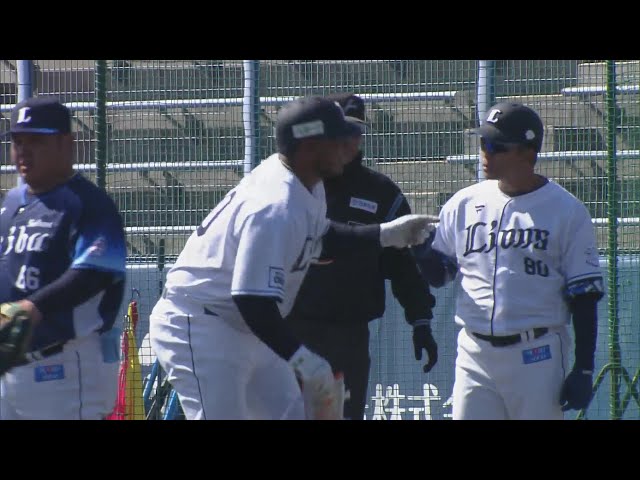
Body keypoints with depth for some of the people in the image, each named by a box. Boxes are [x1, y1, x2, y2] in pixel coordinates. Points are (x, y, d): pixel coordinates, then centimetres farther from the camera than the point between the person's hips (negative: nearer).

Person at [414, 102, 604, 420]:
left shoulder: (567, 211, -3)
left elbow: (584, 296, -3)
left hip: (538, 357, -4)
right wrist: (421, 248, -10)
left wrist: (584, 369, -8)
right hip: (475, 354, 4)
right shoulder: (464, 204, 8)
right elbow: (439, 273, 13)